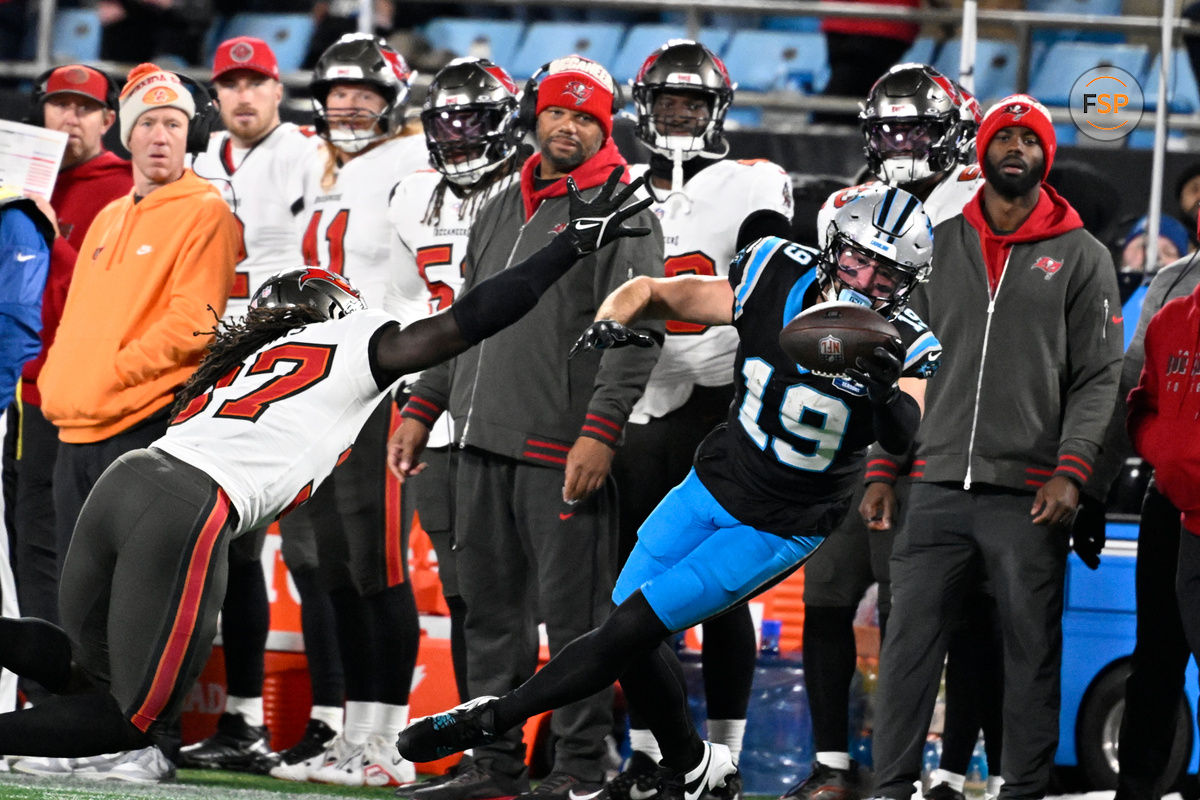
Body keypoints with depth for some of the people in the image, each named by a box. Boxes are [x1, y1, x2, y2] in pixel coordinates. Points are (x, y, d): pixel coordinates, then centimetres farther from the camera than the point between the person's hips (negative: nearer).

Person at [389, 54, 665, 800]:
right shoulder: (501, 211, 20)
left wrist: (599, 432, -21)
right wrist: (421, 408, 20)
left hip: (561, 453, -7)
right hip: (483, 443, 8)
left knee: (573, 612, -6)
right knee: (491, 606, 10)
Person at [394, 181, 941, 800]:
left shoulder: (901, 348, -19)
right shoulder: (776, 282, -11)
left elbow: (903, 440, -36)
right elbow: (649, 291, -2)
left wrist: (887, 390, -57)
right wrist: (610, 322, -23)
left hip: (780, 531, -5)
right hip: (714, 486, 5)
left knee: (634, 629, -11)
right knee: (634, 642, 6)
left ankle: (491, 720, 2)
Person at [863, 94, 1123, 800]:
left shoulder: (1082, 257, 4)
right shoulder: (939, 247, 12)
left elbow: (1098, 378, 0)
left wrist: (1071, 473, -12)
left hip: (1029, 498, -2)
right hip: (938, 488, 2)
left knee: (1032, 654, 1)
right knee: (909, 643, -1)